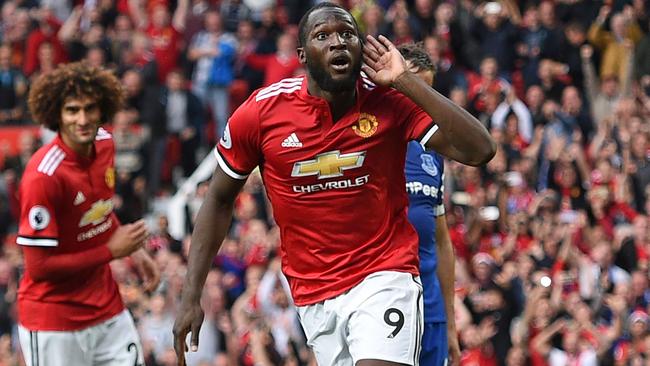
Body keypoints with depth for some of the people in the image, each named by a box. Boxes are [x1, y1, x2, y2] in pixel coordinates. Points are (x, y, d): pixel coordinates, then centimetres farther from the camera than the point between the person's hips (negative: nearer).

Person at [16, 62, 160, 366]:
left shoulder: (104, 143, 0)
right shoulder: (44, 175, -23)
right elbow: (38, 266, -22)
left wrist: (134, 251, 4)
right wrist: (112, 251, -17)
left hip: (109, 311, 7)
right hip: (55, 324, -7)